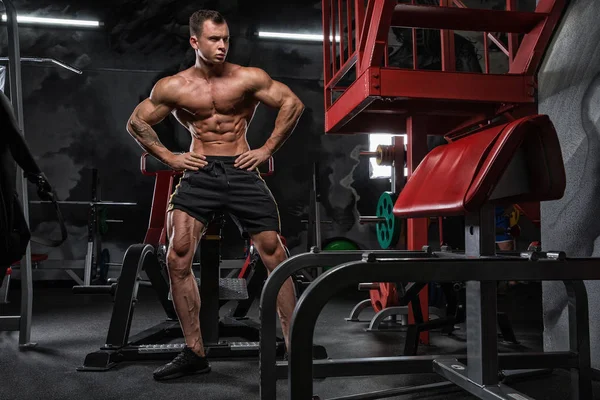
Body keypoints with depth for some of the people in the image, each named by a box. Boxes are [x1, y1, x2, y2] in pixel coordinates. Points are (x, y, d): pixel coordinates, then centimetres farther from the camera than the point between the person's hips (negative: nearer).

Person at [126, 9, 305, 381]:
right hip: (199, 173, 1)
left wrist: (267, 149, -2)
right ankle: (195, 353, 3)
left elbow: (293, 104, 3)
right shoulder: (173, 87, 4)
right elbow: (137, 122, 15)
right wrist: (169, 156, 4)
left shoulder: (248, 78, 0)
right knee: (178, 260, -10)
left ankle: (296, 346, 8)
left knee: (276, 256, -5)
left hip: (241, 172, -1)